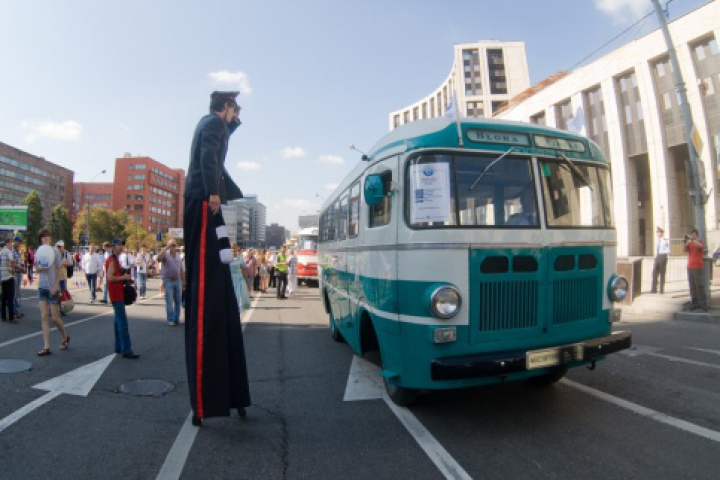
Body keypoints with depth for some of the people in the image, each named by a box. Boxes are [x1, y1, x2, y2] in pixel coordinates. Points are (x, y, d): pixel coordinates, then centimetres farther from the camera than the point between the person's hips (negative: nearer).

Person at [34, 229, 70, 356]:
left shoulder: (54, 251, -7)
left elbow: (60, 269, -6)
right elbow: (36, 268, 14)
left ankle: (65, 338, 25)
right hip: (41, 287, 4)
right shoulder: (38, 252, 6)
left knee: (55, 317, 0)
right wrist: (40, 268, -11)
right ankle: (46, 347, 6)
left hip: (52, 288, -4)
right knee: (44, 317, 2)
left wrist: (55, 286, -14)